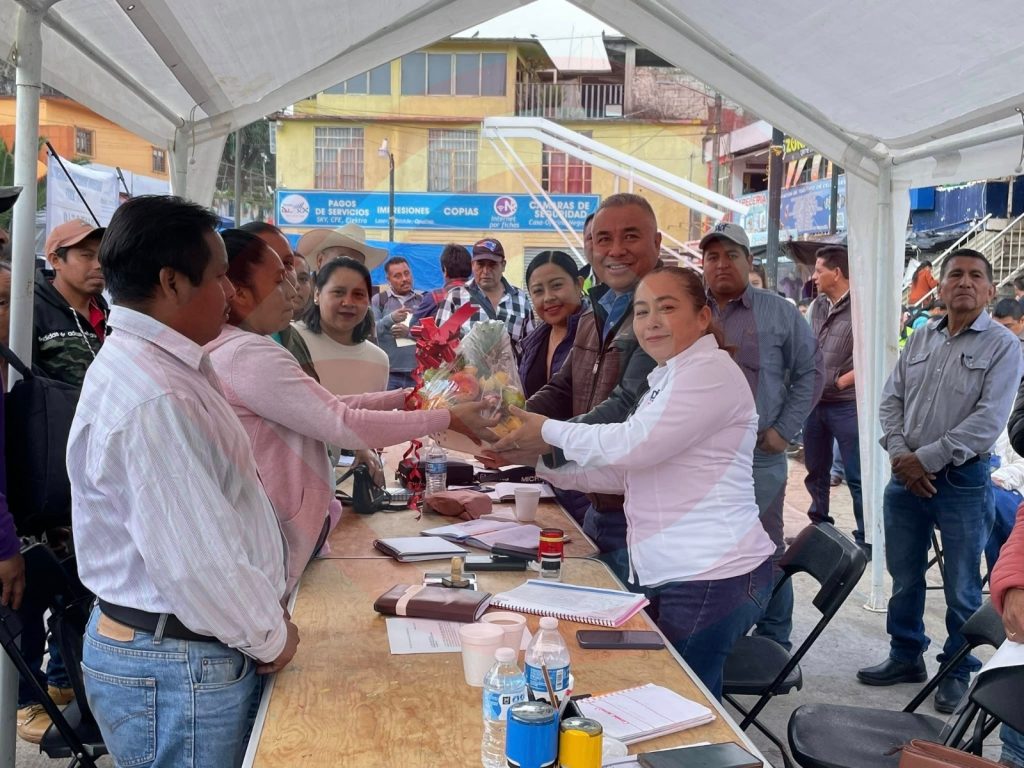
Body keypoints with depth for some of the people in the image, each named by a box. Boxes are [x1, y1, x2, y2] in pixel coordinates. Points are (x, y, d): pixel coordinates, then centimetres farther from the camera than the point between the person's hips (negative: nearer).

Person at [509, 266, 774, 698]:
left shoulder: (709, 371, -13)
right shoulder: (667, 379, 19)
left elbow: (631, 445, -21)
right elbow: (627, 471, 18)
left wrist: (546, 428, -8)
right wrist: (543, 465, 11)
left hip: (710, 577, -10)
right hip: (664, 573, 10)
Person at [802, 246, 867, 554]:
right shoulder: (818, 305, 10)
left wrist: (843, 381, -13)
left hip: (846, 404, -7)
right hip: (814, 401, 7)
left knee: (856, 476, -1)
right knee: (815, 471, 17)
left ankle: (865, 539, 8)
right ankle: (819, 527, 32)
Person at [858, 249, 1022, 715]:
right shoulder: (921, 339, 9)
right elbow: (891, 400, 10)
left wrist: (926, 459, -17)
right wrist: (899, 454, -7)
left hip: (962, 481, -5)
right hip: (905, 478, 5)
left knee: (961, 588, 7)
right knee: (903, 576, 16)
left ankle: (957, 671, 24)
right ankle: (906, 656, 32)